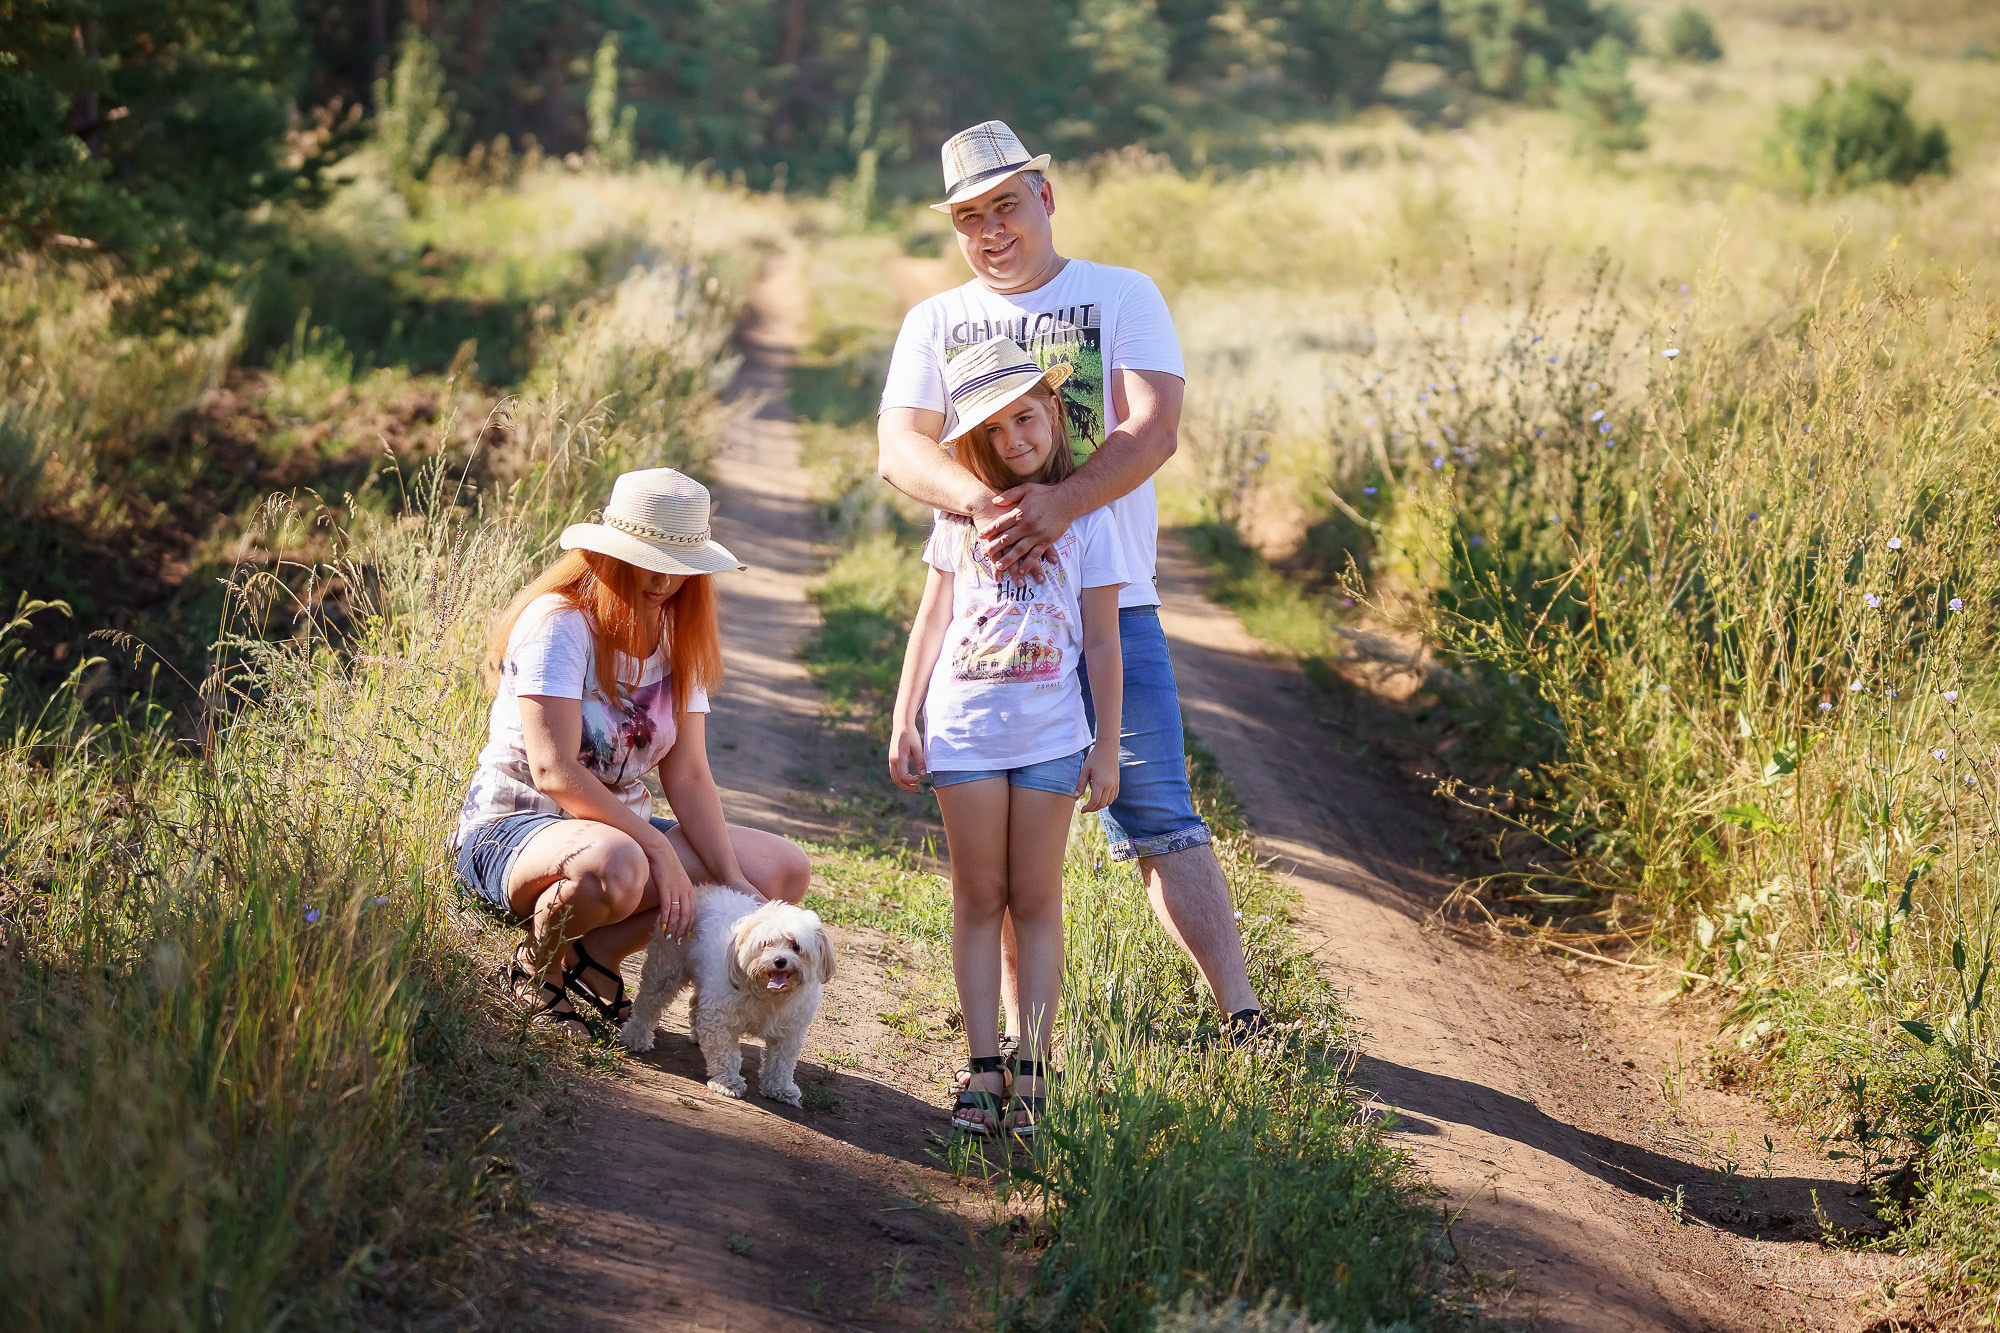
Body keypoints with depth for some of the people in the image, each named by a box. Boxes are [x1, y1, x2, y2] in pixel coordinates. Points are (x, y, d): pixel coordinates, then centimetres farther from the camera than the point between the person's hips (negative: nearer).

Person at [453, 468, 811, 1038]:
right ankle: (535, 966, -8)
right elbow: (555, 772, -25)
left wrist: (731, 881, -15)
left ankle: (596, 955, 1)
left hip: (625, 826, 8)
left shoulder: (677, 637, 5)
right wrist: (658, 849, -27)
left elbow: (687, 775, -1)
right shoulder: (561, 622, -17)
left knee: (785, 869, -4)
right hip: (513, 826, -8)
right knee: (614, 868, -42)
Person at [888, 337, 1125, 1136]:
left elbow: (1102, 640, 1)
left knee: (1036, 900, 3)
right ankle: (983, 1069, 6)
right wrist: (904, 723, 7)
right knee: (978, 899, 4)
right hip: (964, 727, 2)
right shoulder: (962, 512, 6)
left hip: (1050, 732, -1)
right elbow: (932, 620, 11)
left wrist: (1106, 746, -1)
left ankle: (1032, 1071, 5)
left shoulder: (1085, 514, 1)